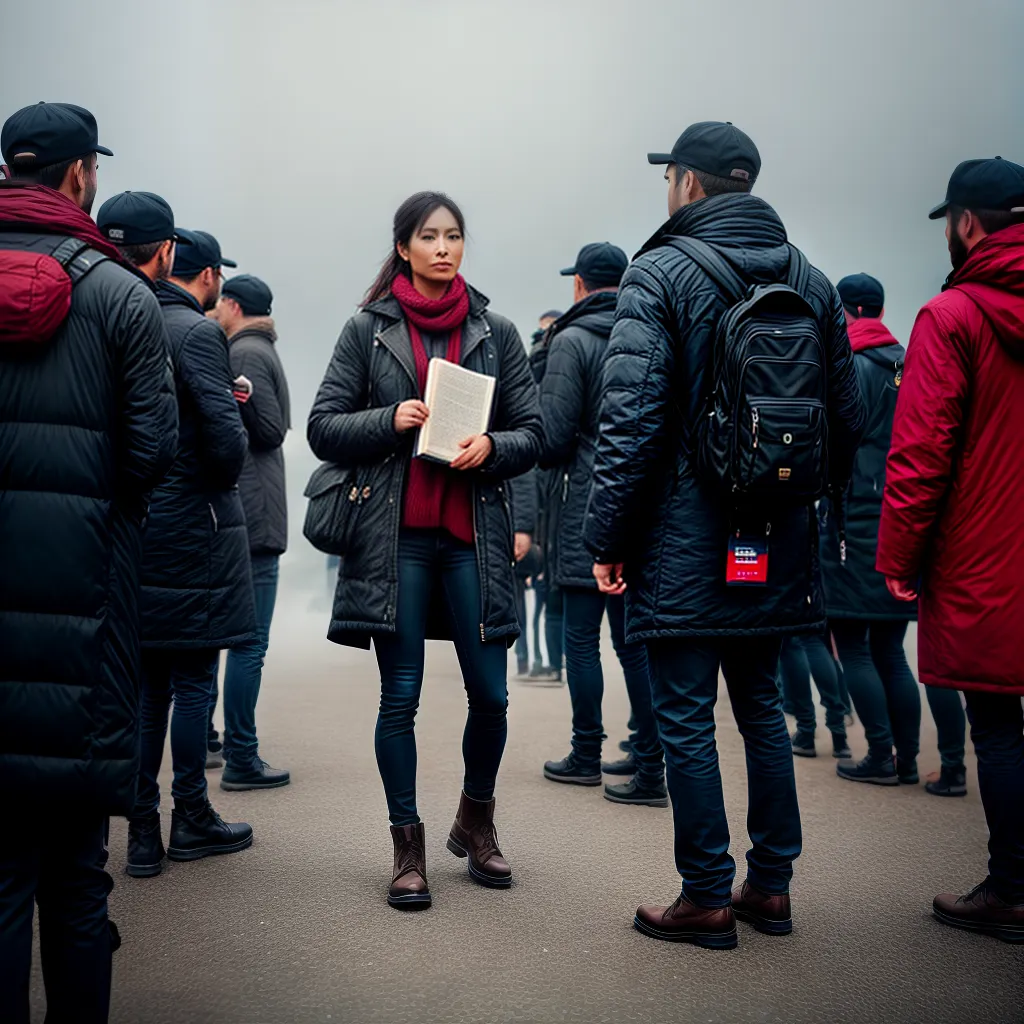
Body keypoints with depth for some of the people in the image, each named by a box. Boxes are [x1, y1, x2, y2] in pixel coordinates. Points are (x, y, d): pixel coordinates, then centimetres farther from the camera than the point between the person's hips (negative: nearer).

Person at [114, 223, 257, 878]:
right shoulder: (199, 332, -12)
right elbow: (225, 433, -20)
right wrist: (226, 478, 0)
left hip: (138, 525, 7)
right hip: (194, 526, -7)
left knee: (149, 683, 11)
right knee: (193, 679, 3)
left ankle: (143, 829, 14)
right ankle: (191, 819, 13)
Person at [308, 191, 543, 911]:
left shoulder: (496, 332, 9)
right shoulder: (368, 329, 6)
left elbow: (533, 432, 8)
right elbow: (324, 427, 4)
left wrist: (491, 447, -12)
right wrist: (390, 420, -12)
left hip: (475, 535, 1)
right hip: (395, 536, -1)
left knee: (490, 694, 1)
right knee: (400, 698, 2)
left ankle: (476, 821, 27)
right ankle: (409, 847, 17)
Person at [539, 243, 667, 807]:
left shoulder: (572, 341, -8)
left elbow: (552, 437, -10)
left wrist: (551, 458, 10)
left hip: (588, 508, -5)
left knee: (581, 638, 6)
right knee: (635, 638, 9)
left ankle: (587, 755, 15)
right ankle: (650, 764, 7)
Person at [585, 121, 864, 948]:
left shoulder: (659, 274, -8)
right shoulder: (812, 281, 9)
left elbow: (631, 417, -15)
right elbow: (848, 415, 9)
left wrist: (607, 537, -10)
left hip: (683, 539, -6)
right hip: (775, 540, 6)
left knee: (686, 718, 2)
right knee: (762, 706, 16)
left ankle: (707, 898, 9)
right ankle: (771, 883, 22)